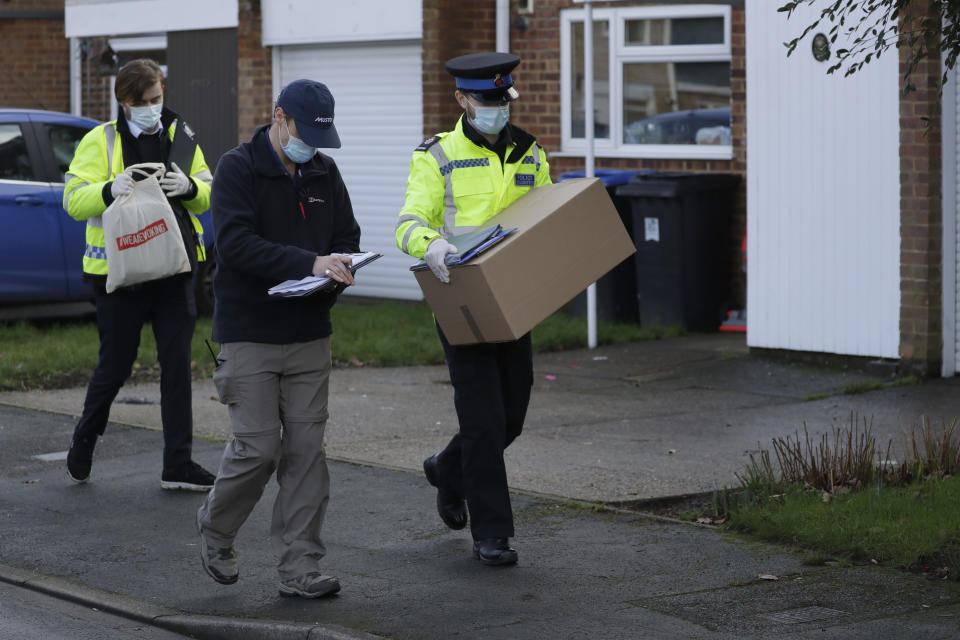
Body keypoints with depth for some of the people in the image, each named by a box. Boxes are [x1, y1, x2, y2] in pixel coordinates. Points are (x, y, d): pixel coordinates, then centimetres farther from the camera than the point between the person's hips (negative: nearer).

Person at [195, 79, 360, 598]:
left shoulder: (324, 172, 11)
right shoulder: (237, 169, -8)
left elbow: (347, 238, 16)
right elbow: (236, 243, -20)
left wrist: (339, 269, -8)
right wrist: (309, 263, -30)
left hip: (310, 334, 5)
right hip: (250, 335, -5)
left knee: (306, 449, 2)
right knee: (258, 447, -8)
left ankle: (299, 567, 6)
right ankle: (216, 530, 19)